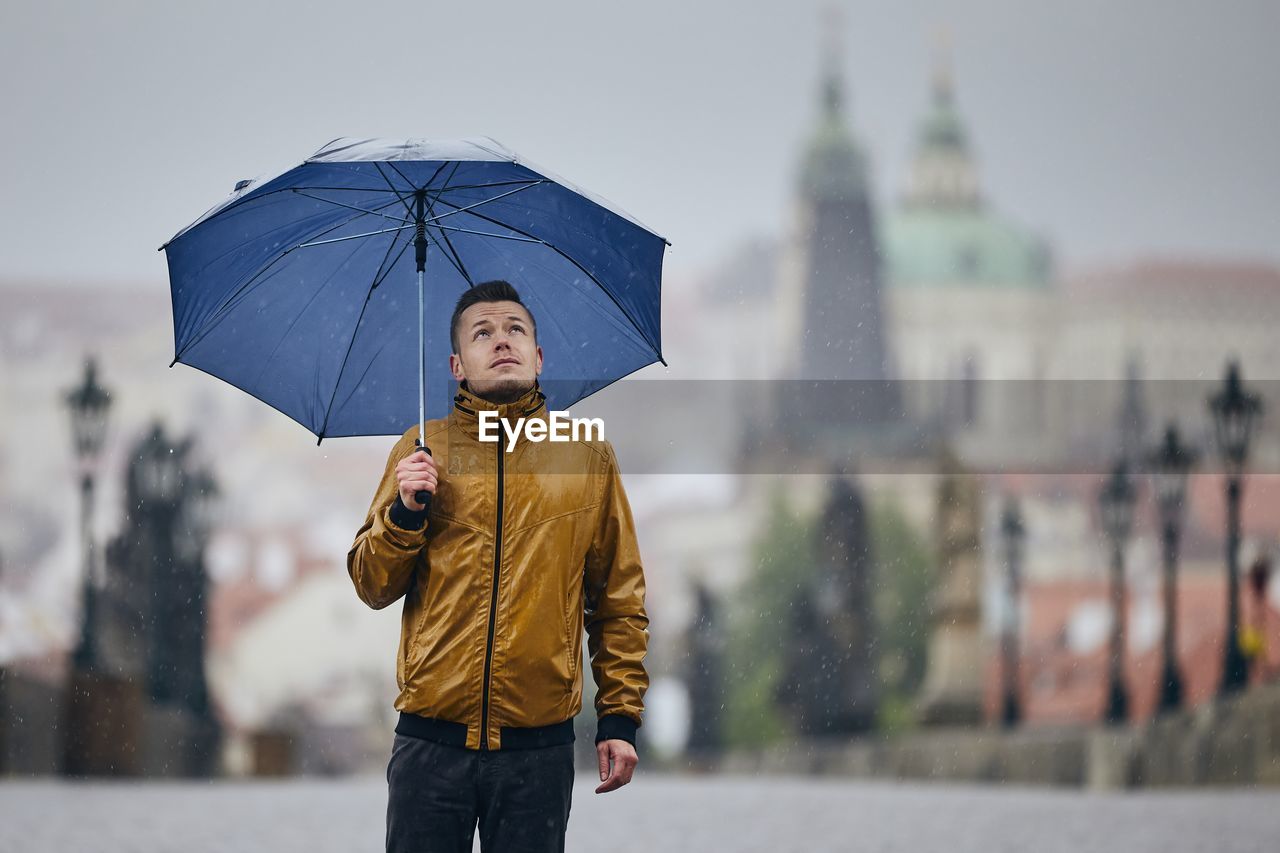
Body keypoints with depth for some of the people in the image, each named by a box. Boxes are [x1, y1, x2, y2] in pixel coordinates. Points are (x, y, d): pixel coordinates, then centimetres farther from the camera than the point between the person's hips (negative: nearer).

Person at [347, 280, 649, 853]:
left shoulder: (587, 455, 7)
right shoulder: (421, 450, 8)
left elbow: (619, 599, 10)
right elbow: (372, 586, 9)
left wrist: (620, 716, 5)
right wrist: (405, 512, -8)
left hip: (539, 746, 0)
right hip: (432, 741, 0)